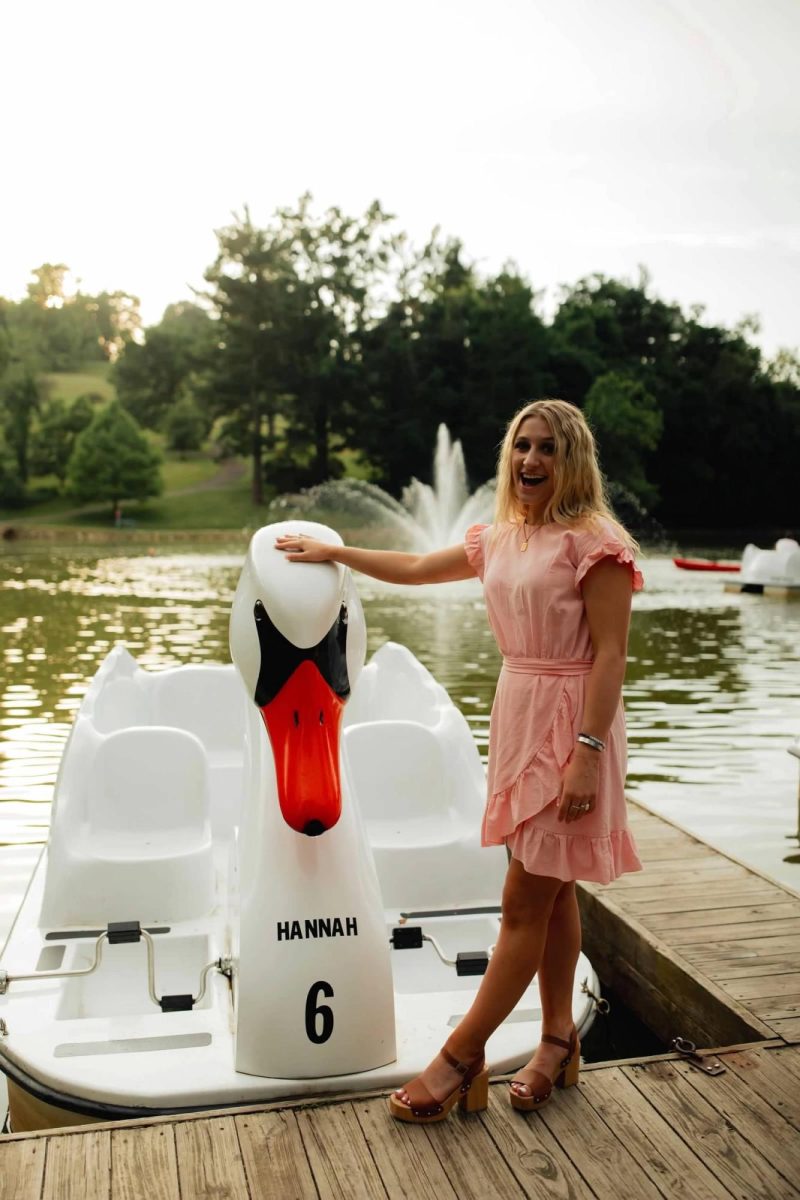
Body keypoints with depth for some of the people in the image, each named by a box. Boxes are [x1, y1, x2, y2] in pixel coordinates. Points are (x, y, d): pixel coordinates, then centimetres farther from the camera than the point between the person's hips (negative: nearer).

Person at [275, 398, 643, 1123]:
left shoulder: (595, 541, -12)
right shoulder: (499, 539, 11)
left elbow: (610, 654, -16)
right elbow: (415, 569, 23)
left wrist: (587, 752, -22)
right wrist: (333, 552, 28)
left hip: (570, 722, -7)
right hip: (516, 711, 8)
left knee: (526, 902, 0)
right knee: (550, 893, 15)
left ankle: (461, 1059, 8)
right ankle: (559, 1041, 29)